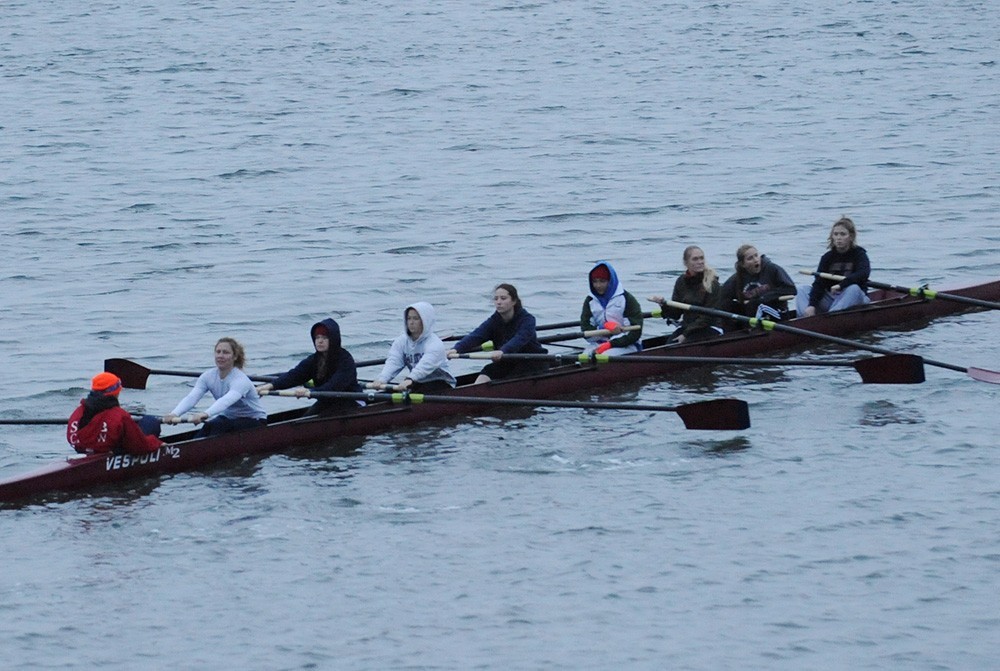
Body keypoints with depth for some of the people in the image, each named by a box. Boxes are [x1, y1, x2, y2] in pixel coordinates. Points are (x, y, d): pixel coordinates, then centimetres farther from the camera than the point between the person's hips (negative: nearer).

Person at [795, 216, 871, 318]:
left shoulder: (859, 254, -4)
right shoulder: (827, 258, 4)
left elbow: (863, 273, -24)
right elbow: (819, 282, -8)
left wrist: (841, 285, -33)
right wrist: (812, 305, -24)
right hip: (830, 299, 4)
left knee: (853, 289, -35)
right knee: (802, 290, -9)